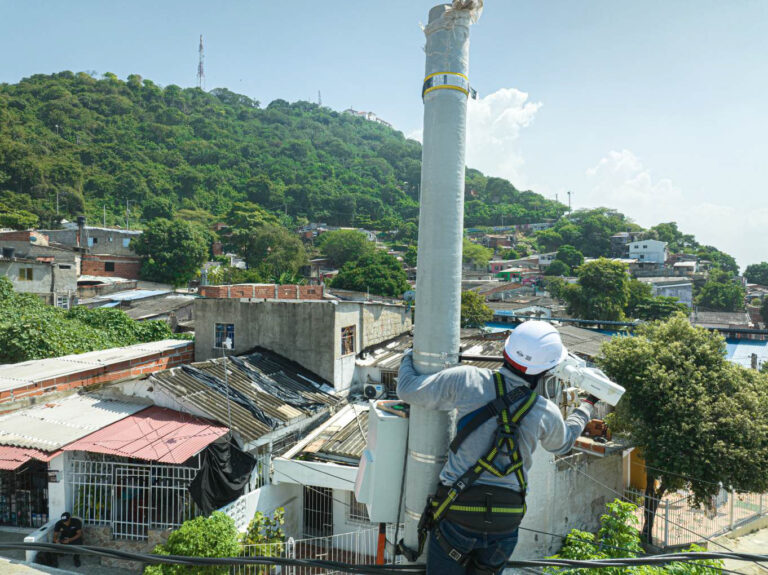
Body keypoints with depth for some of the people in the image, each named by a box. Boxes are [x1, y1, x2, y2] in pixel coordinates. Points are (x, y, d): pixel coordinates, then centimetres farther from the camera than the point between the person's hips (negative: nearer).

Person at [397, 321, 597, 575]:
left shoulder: (467, 380, -13)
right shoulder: (546, 414, -5)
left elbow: (408, 390, -4)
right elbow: (564, 442, 21)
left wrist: (408, 359, 17)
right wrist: (588, 404, 36)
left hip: (457, 511, -2)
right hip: (506, 522, 2)